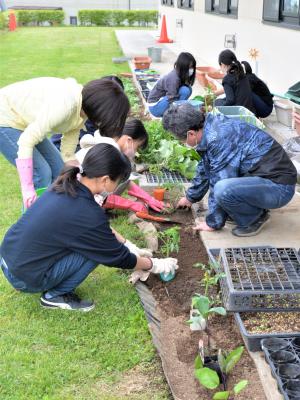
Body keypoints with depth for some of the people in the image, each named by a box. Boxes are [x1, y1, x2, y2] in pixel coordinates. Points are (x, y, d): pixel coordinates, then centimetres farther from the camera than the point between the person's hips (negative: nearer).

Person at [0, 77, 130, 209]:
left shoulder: (81, 112, -5)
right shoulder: (64, 104, -32)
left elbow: (68, 154, 2)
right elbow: (26, 142, -33)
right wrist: (27, 188, -31)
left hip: (24, 123, 9)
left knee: (58, 168, 7)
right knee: (41, 172, -15)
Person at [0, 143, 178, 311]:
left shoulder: (66, 188, -2)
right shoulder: (88, 214, -25)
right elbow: (119, 257, -9)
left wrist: (132, 248, 16)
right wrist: (156, 265, 5)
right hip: (25, 278, -8)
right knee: (97, 247, -10)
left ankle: (56, 288, 15)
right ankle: (55, 295, 3)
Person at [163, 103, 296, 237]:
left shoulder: (219, 139, -24)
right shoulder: (212, 125, 6)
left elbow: (220, 184, -20)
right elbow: (204, 168, 23)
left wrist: (213, 223, -7)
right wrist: (191, 197, 35)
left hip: (279, 186, -10)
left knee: (223, 189, -33)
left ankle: (255, 218, -3)